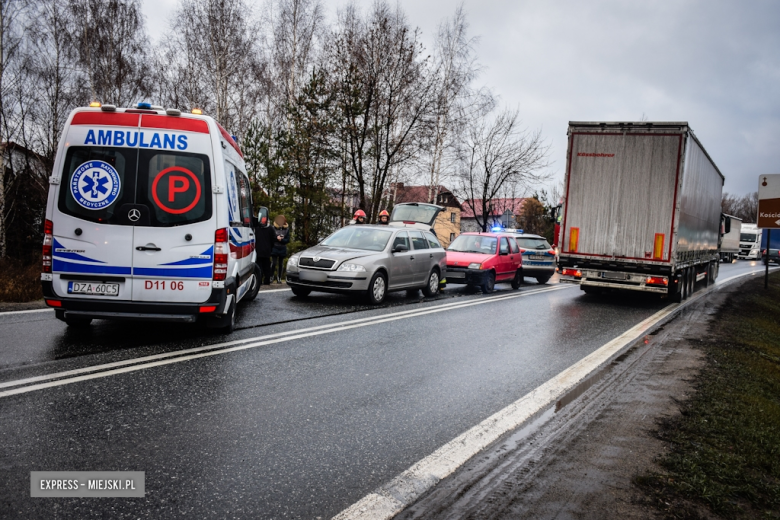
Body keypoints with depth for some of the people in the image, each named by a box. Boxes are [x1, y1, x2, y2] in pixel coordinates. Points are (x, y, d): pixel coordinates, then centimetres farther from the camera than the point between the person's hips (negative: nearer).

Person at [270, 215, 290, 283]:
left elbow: (288, 240, -1)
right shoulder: (273, 228, -3)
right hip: (274, 248, -2)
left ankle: (279, 278, 15)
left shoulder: (287, 229, 2)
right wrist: (277, 238, -16)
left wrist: (281, 239, -15)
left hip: (282, 249, 2)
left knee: (280, 264, 7)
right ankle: (271, 276, 9)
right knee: (274, 263, -6)